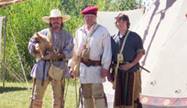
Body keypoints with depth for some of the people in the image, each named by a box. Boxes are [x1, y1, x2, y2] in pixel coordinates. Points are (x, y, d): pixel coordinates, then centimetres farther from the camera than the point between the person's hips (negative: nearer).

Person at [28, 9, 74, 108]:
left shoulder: (67, 36, 7)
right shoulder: (43, 33, 9)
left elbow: (69, 52, -5)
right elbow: (31, 43, 8)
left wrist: (58, 55, -21)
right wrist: (36, 47, -15)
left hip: (58, 68, 0)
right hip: (43, 67, 0)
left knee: (58, 98, 5)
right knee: (37, 97, 0)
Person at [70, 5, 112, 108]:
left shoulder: (102, 31, -1)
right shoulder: (79, 32, 14)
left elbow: (107, 50, -5)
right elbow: (75, 49, 17)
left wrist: (105, 67, -12)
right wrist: (72, 65, 12)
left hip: (96, 67, -5)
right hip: (83, 67, 5)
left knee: (98, 94, -10)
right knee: (86, 95, 9)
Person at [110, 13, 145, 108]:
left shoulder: (134, 37, 0)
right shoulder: (114, 38, 9)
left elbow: (141, 53, -3)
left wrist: (131, 65, -14)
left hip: (131, 71, -3)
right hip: (118, 72, 3)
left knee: (132, 96, -3)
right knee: (118, 96, 4)